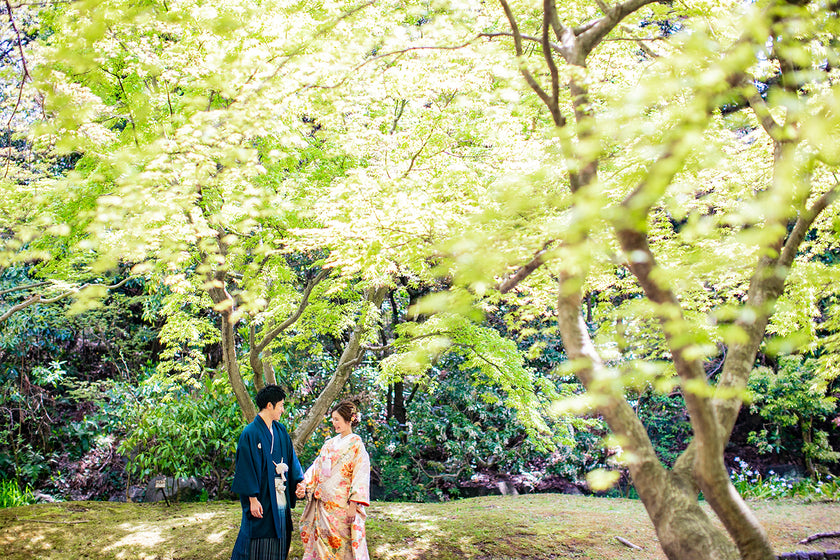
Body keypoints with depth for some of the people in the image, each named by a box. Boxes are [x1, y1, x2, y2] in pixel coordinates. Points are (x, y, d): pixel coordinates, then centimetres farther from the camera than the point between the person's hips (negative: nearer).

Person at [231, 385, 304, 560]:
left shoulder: (281, 430, 10)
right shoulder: (250, 433, -13)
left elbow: (291, 458, 13)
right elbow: (246, 467, -14)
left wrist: (299, 480, -2)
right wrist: (253, 498, -17)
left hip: (280, 500, 7)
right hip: (261, 500, -7)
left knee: (279, 545, 11)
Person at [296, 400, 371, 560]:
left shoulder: (356, 444, -5)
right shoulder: (330, 443, 14)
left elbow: (360, 475, -11)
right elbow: (317, 467, 13)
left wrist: (354, 504, -17)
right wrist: (305, 485, -3)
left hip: (342, 505, -6)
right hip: (323, 503, 6)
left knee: (342, 544, -3)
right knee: (322, 542, 7)